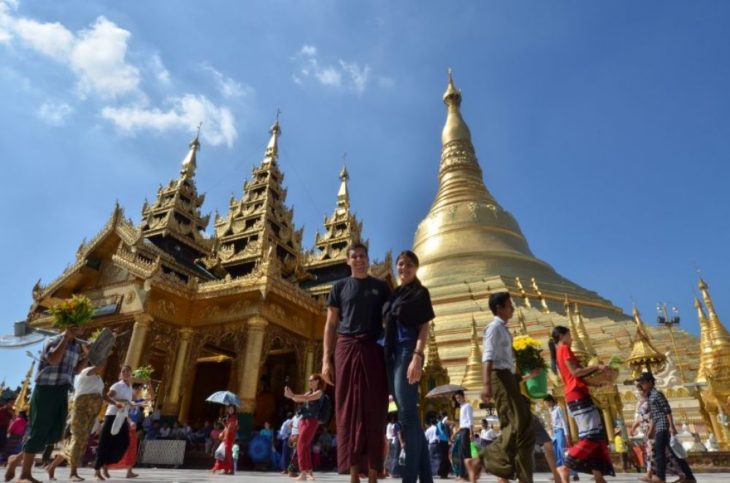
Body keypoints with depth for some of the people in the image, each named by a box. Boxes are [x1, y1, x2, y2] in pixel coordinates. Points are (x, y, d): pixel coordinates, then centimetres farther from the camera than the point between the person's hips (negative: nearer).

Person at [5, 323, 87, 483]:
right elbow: (53, 360, -27)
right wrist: (66, 336, -24)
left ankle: (17, 458, 24)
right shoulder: (53, 341, -8)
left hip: (62, 392, 7)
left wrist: (87, 356, 3)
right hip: (46, 390, -7)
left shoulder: (77, 346, 13)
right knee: (39, 431, -3)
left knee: (55, 434, 7)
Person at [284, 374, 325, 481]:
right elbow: (297, 399, 13)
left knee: (301, 445, -15)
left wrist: (292, 395, -27)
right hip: (304, 420, 8)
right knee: (306, 446, 9)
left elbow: (307, 398, -20)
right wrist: (290, 395, -7)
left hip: (311, 421, -8)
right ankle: (309, 472, 18)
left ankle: (303, 473, -17)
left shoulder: (319, 392, -3)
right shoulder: (309, 392, 20)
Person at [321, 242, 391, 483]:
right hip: (346, 349, 0)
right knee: (349, 411, 0)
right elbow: (330, 324, 8)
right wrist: (326, 359, -2)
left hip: (374, 351, 0)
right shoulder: (340, 287, 11)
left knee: (374, 412, 0)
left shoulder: (381, 287, 12)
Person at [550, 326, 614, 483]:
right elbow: (575, 372, -16)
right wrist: (597, 366, -10)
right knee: (591, 434, -11)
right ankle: (566, 467, -10)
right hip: (578, 395, -10)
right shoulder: (564, 349, -6)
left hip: (576, 395, 10)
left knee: (595, 433, 9)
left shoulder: (558, 352, 22)